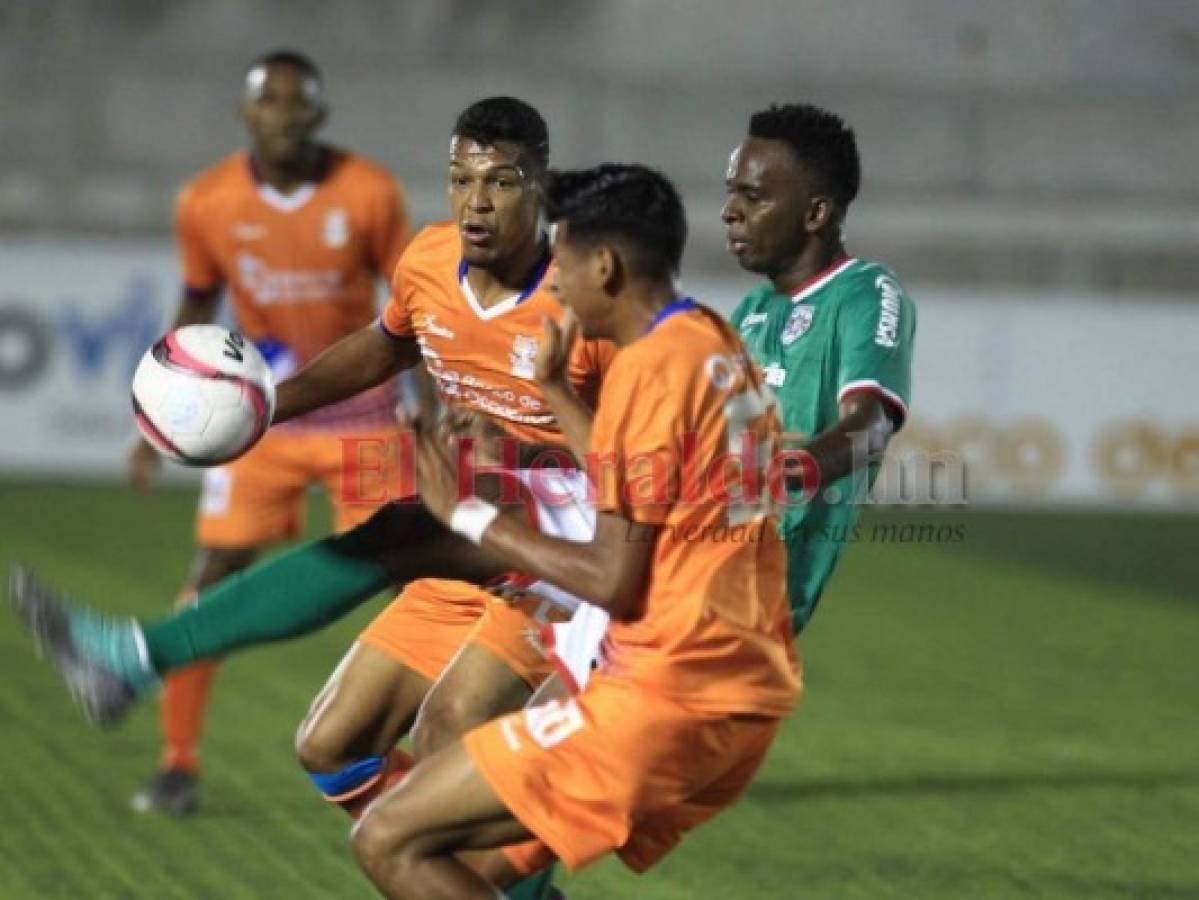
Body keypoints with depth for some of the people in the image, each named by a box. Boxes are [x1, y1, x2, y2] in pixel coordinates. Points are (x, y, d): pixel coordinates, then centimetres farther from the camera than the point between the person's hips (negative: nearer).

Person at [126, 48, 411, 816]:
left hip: (361, 415, -1)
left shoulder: (370, 194, -13)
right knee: (213, 578, -7)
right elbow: (197, 310, 7)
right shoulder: (207, 203, -8)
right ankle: (179, 765, 2)